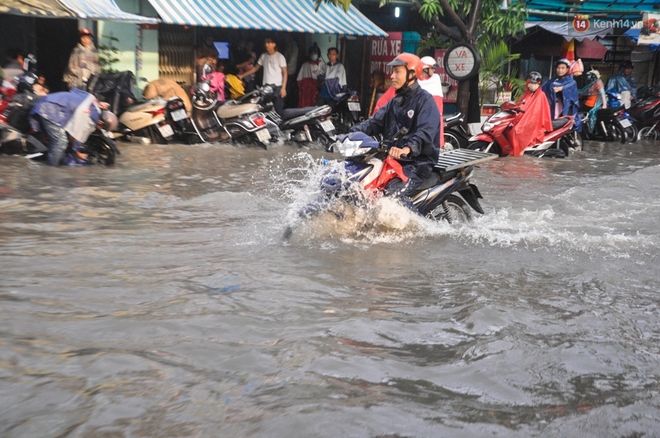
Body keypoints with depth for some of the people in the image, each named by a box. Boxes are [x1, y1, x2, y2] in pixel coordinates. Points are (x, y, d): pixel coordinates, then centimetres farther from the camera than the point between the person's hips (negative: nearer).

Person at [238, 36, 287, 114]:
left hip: (277, 87, -5)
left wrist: (283, 88, -12)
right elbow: (256, 68, 21)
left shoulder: (280, 56, -3)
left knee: (278, 110, -9)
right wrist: (242, 75, 13)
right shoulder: (263, 56, 12)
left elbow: (285, 73, -4)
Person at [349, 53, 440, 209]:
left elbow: (426, 132, -24)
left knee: (394, 192, -31)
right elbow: (375, 122, 10)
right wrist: (353, 133, -8)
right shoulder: (395, 102, 19)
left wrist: (407, 149, -43)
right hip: (394, 158, 9)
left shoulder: (424, 100, -8)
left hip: (419, 160, -8)